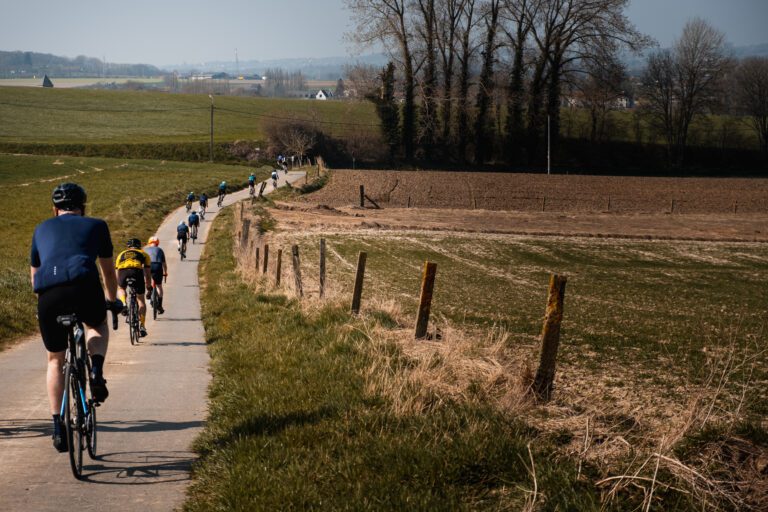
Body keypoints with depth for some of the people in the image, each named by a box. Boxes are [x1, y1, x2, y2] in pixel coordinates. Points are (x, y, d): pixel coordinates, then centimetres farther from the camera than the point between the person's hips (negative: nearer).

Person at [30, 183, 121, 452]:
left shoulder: (42, 229, 30)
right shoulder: (95, 225, 25)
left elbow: (34, 275, 39)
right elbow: (108, 270, 35)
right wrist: (112, 300, 52)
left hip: (49, 294, 1)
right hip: (84, 286, -1)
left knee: (55, 360, 21)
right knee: (98, 326, 33)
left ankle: (58, 427, 13)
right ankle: (96, 371, 4)